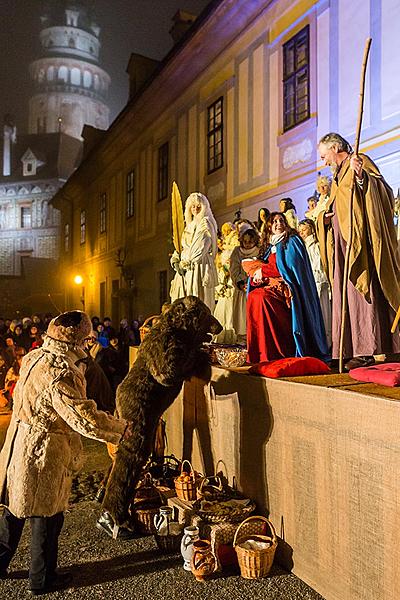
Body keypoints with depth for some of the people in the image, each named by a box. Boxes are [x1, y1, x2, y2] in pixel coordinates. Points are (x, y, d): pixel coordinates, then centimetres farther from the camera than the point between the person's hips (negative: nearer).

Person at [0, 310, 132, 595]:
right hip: (43, 453, -9)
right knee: (47, 517, 11)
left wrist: (78, 366, 4)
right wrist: (123, 428, -17)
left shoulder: (35, 357, 0)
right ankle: (42, 579, 31)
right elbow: (85, 418, -29)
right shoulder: (59, 373, -29)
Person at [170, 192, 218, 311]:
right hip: (185, 270, 7)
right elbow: (182, 245, 18)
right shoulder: (189, 225, 24)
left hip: (199, 267, -7)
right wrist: (176, 260, 0)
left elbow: (201, 246, -11)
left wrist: (185, 263, -12)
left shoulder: (206, 223, 0)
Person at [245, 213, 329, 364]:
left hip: (287, 286, -6)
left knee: (262, 296, -31)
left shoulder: (292, 241, 5)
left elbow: (287, 267, -7)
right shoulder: (269, 245, 23)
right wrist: (257, 273, -5)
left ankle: (274, 354, -28)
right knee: (253, 296, -23)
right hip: (271, 285, 6)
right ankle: (258, 353, -22)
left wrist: (262, 270, -9)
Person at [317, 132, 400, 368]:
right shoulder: (339, 175, 26)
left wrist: (361, 176, -32)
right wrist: (325, 217, 6)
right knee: (344, 297, 5)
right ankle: (348, 352, 7)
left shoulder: (361, 162, 1)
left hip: (359, 243, -9)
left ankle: (367, 351, -9)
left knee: (362, 295, -11)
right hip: (342, 246, 9)